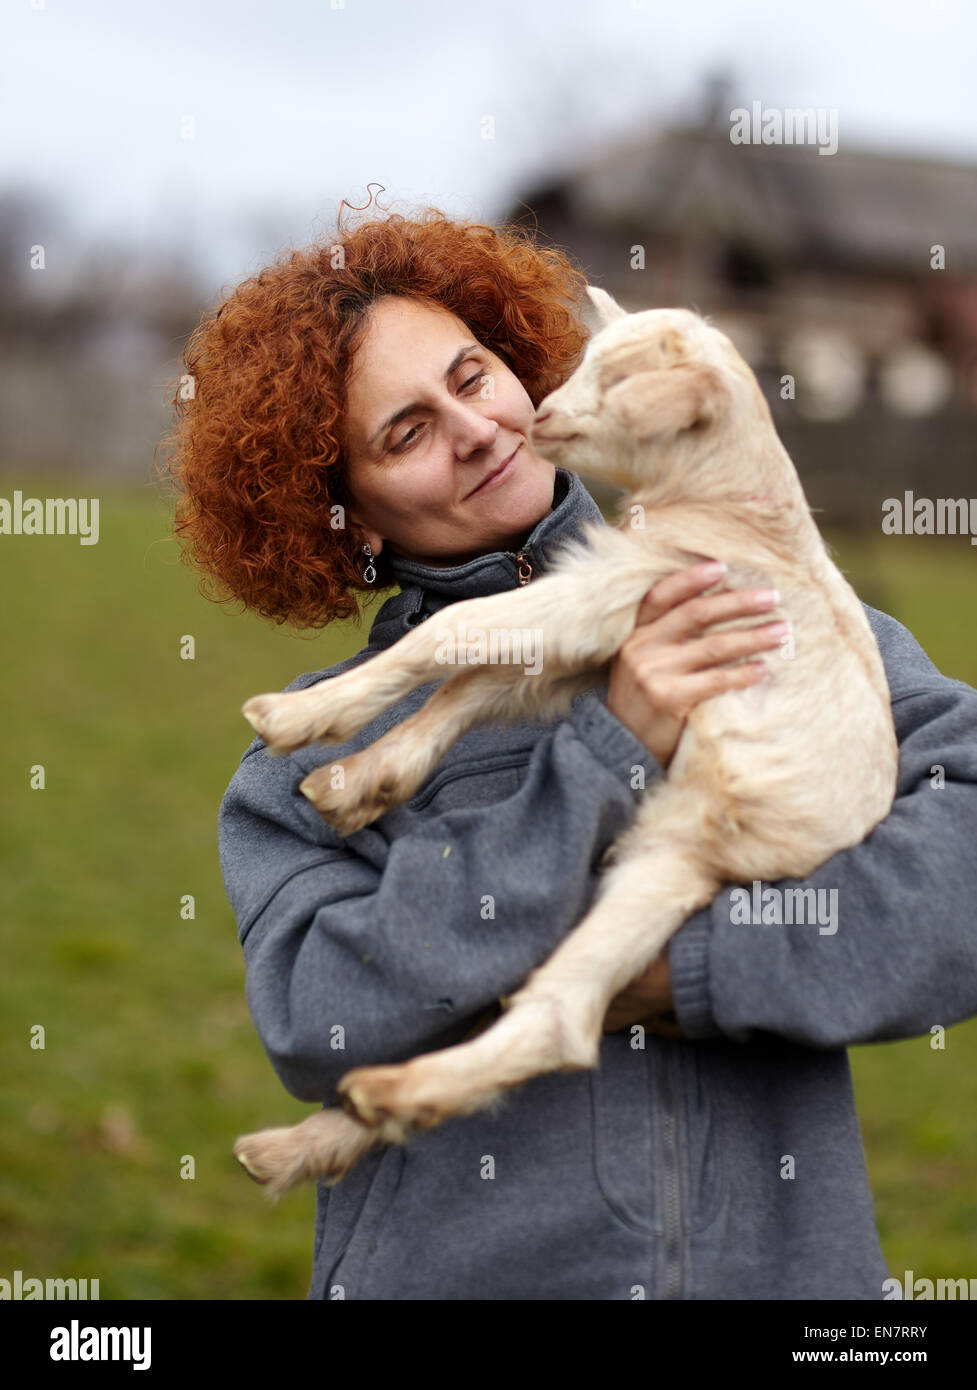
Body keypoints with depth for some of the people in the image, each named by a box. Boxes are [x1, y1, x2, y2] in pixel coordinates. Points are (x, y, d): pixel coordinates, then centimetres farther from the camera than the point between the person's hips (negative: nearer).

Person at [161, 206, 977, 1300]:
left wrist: (691, 967, -19)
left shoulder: (773, 616, -2)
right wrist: (608, 752, -16)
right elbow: (314, 1026, -15)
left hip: (773, 1253, 1)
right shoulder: (317, 747, -1)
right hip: (452, 1262, 0)